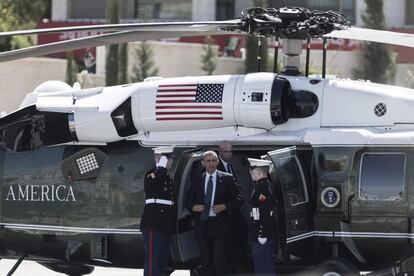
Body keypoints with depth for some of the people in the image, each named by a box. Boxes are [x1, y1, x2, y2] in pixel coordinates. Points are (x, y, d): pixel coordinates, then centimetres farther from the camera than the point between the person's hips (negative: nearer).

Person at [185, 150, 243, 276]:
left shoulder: (227, 179, 5)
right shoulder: (196, 181, 12)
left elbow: (238, 199, 3)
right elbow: (188, 202, 15)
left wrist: (224, 206, -12)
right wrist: (194, 207, -7)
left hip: (220, 225, -3)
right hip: (202, 226, 3)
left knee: (219, 260, -13)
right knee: (206, 262, 5)